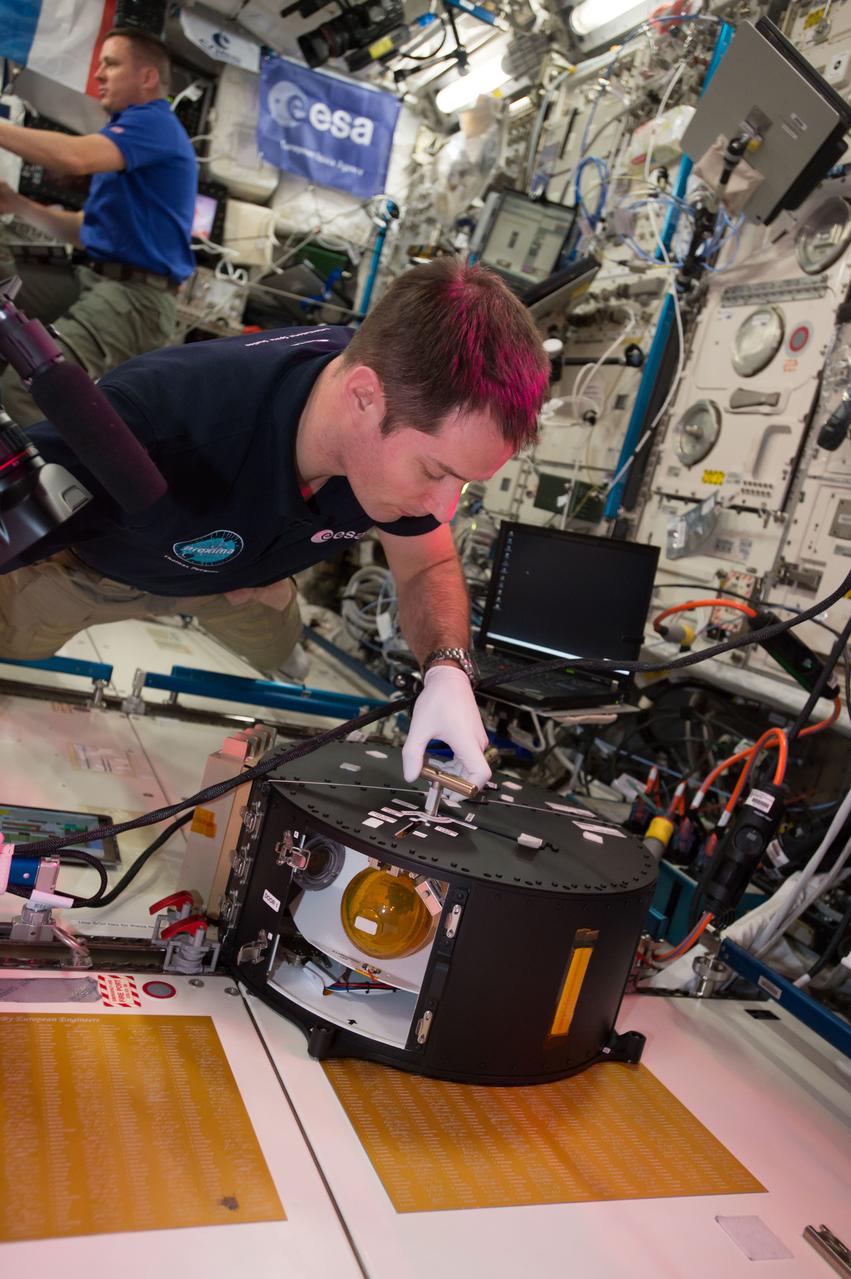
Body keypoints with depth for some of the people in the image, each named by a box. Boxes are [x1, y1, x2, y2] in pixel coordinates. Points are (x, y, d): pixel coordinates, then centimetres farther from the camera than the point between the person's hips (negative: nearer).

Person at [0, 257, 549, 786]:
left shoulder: (418, 403, -31)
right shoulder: (151, 416, -49)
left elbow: (429, 567, -16)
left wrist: (447, 670, -35)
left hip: (232, 568, 4)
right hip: (83, 563, -3)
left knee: (275, 653, 29)